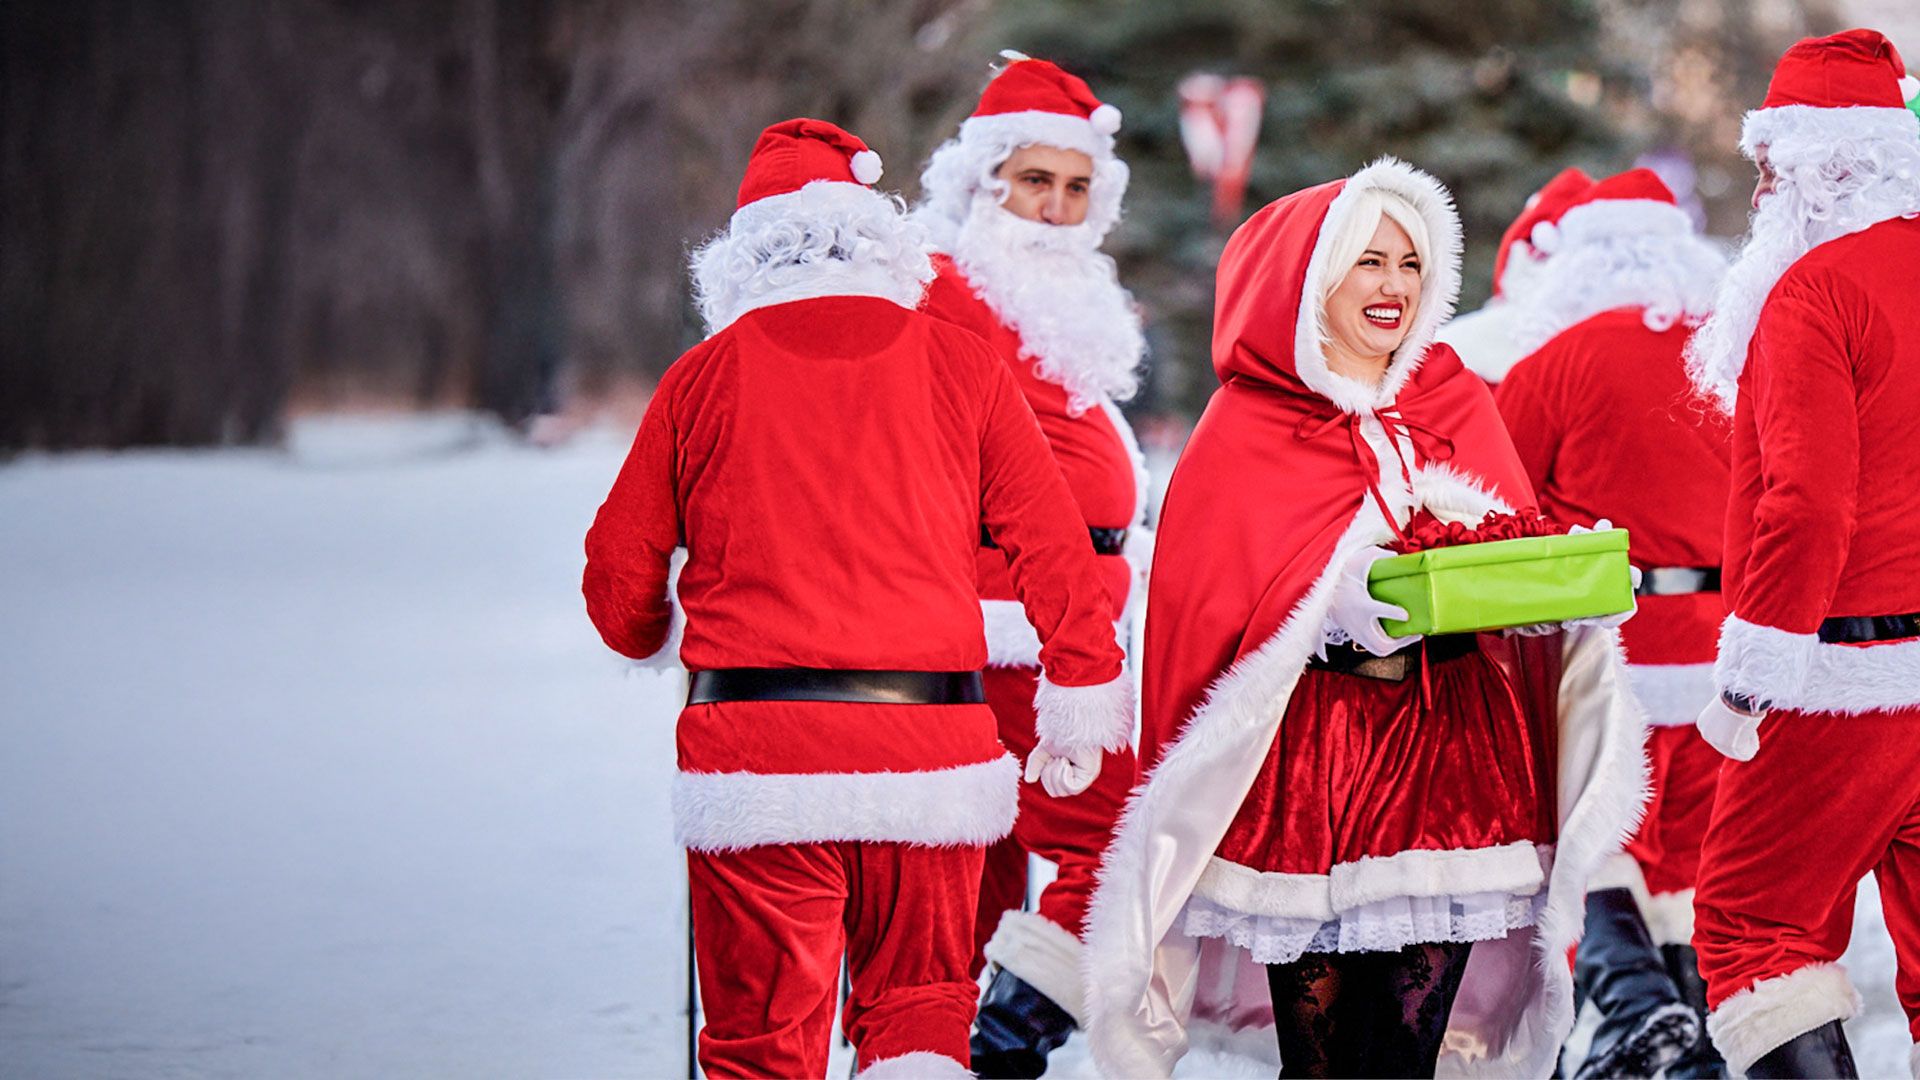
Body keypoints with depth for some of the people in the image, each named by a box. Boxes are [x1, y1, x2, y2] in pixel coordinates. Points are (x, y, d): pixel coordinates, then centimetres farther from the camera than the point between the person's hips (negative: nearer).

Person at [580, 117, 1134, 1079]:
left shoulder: (702, 377, 4)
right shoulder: (962, 367, 5)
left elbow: (620, 567, 9)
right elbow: (1052, 547, 5)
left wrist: (648, 635, 32)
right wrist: (1081, 687, 18)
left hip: (753, 748, -1)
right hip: (929, 744, 1)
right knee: (917, 998, 13)